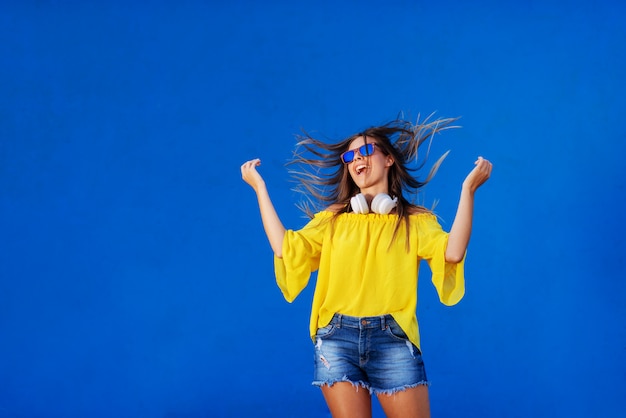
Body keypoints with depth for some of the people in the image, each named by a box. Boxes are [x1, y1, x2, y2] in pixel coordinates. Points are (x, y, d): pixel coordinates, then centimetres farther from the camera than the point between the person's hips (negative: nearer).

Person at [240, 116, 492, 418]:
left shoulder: (416, 220, 9)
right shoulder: (333, 217, 15)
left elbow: (452, 253, -9)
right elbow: (286, 250, 2)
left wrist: (468, 188, -10)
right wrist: (260, 188, 6)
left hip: (392, 340, -1)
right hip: (337, 339, 2)